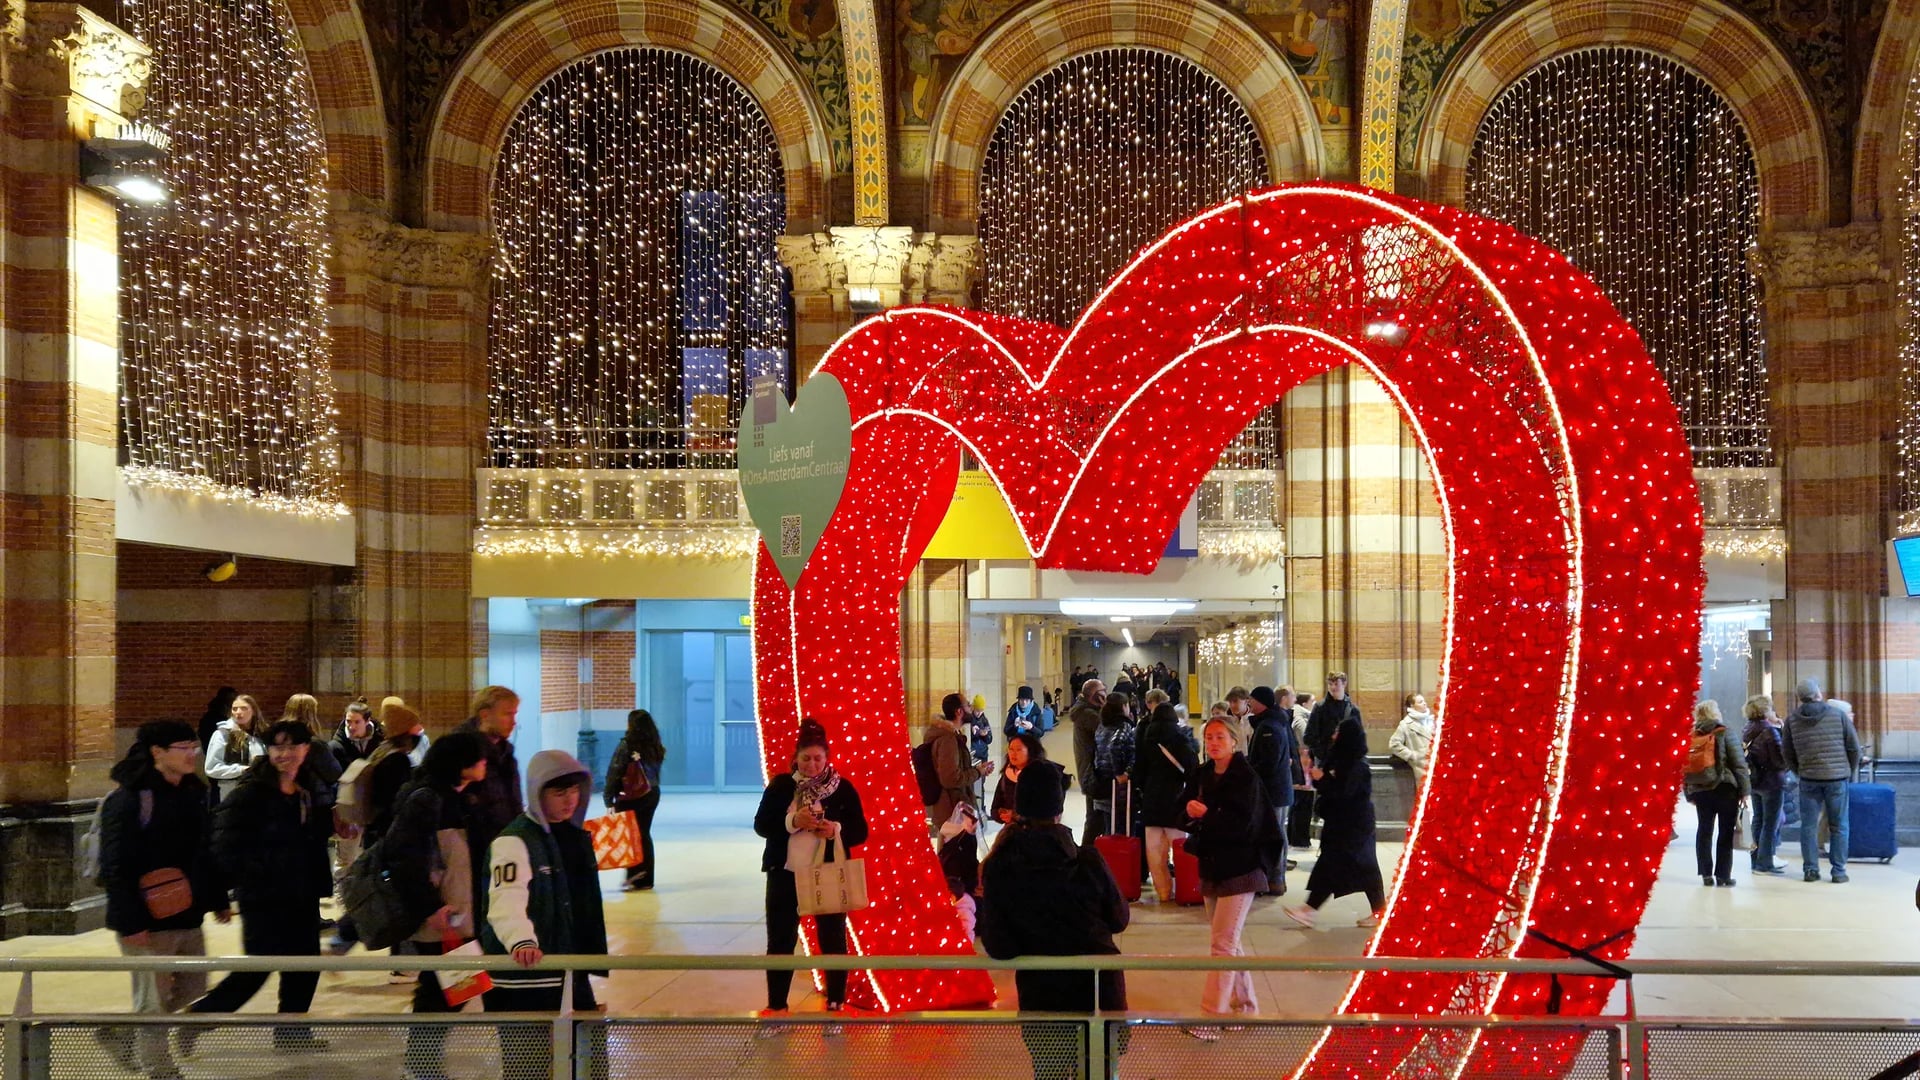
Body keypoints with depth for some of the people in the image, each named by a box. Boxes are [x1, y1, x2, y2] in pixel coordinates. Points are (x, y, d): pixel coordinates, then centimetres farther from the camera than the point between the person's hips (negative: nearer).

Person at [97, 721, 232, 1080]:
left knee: (192, 995, 15)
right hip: (149, 922, -8)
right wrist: (131, 922, -21)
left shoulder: (194, 793, 9)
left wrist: (218, 900, 16)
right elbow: (115, 868, -18)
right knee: (154, 1002, 2)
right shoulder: (128, 800, -15)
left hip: (188, 917, 8)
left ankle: (120, 1034, 33)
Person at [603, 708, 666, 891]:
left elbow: (614, 773, -13)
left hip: (630, 797, -6)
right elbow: (656, 769, 5)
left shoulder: (626, 745, -13)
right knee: (644, 834, 12)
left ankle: (635, 872, -6)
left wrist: (609, 798, -10)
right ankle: (646, 879, 15)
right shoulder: (655, 746, 3)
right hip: (652, 794, 6)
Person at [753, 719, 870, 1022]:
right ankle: (776, 1004, 18)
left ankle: (836, 1003, 19)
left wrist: (837, 829, -21)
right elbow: (761, 824, -3)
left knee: (833, 940, 7)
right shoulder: (781, 785, 0)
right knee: (780, 940, 7)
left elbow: (860, 831, -1)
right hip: (785, 874, 1)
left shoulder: (842, 788, -2)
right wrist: (792, 821, -19)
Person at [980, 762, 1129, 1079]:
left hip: (1042, 995, -1)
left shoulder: (998, 868, -9)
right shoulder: (1087, 859, -7)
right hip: (1100, 989, 1)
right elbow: (1119, 920, 6)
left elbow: (999, 947, -10)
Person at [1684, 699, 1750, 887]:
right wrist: (1743, 790, -4)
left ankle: (1706, 874, 10)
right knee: (1726, 832, 3)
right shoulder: (1725, 734, -7)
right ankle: (1723, 875, 2)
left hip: (1700, 791, 4)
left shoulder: (1690, 738, 5)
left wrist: (1690, 795, 13)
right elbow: (1739, 764, -9)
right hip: (1725, 789, -4)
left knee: (1704, 831, 12)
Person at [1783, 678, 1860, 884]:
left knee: (1809, 826, 8)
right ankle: (1839, 871, 7)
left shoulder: (1792, 720, 1)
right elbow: (1854, 747, 1)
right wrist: (1851, 772, 14)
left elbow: (1787, 753, 8)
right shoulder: (1838, 715, -4)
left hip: (1808, 779, 1)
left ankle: (1810, 869, 8)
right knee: (1838, 826, 6)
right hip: (1837, 778, -1)